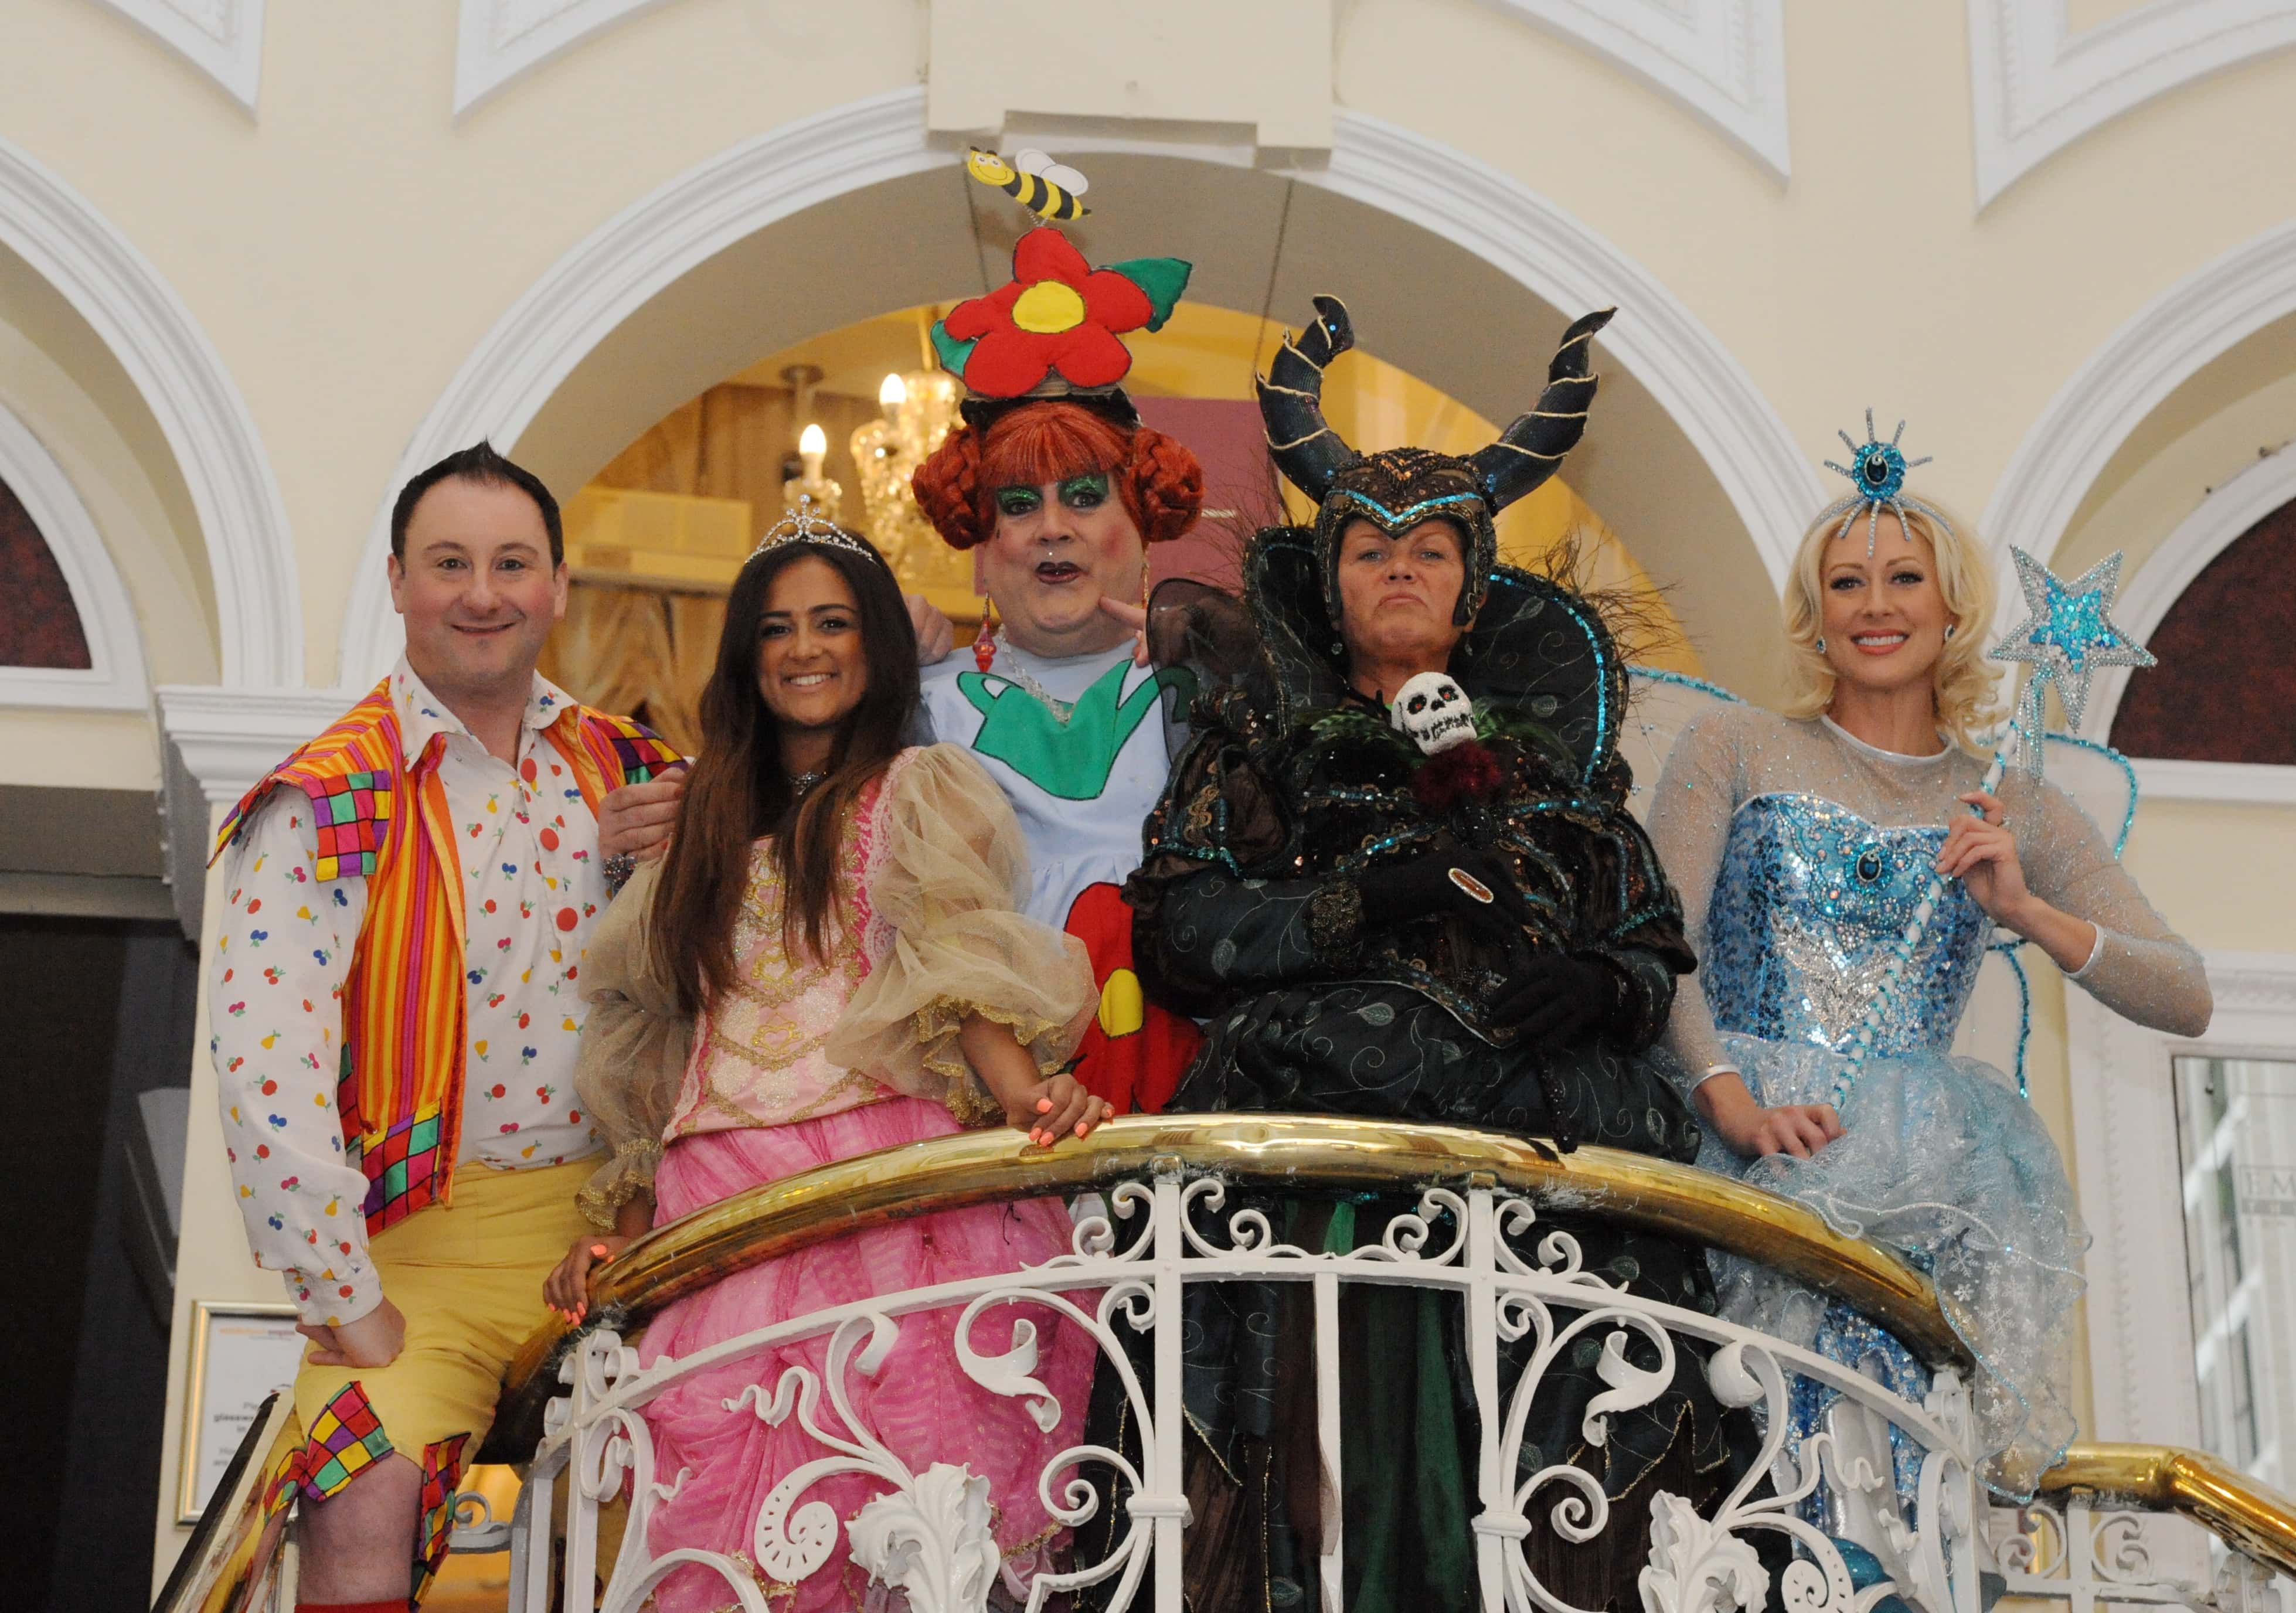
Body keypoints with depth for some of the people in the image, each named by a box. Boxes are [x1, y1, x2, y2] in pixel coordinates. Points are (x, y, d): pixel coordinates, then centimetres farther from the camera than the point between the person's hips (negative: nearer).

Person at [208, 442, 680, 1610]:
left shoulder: (623, 770, 10)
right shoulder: (332, 803, -5)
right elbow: (265, 1066, -14)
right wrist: (344, 1301, -15)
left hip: (614, 1223, 4)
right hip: (431, 1242, -4)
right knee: (364, 1506, -24)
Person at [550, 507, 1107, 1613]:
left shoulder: (920, 793, 13)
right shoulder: (714, 830, 26)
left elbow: (963, 960, -4)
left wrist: (1022, 1088, -23)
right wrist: (615, 1227, 14)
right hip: (718, 1207, 4)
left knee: (883, 1501, -18)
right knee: (713, 1474, -12)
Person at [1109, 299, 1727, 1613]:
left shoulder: (1558, 745, 26)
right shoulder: (1262, 735, 20)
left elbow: (1658, 951, 20)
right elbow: (1175, 929, 5)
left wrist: (1596, 986, -3)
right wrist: (1366, 900, -6)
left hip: (1538, 1136, 2)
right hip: (1318, 1123, -2)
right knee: (1343, 1426, -27)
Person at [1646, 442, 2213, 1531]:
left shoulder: (2017, 813, 16)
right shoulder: (1732, 750, 12)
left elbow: (2186, 1002, 10)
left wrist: (2025, 911, -6)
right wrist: (1732, 1101, -17)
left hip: (1922, 1160, 1)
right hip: (1748, 1144, -1)